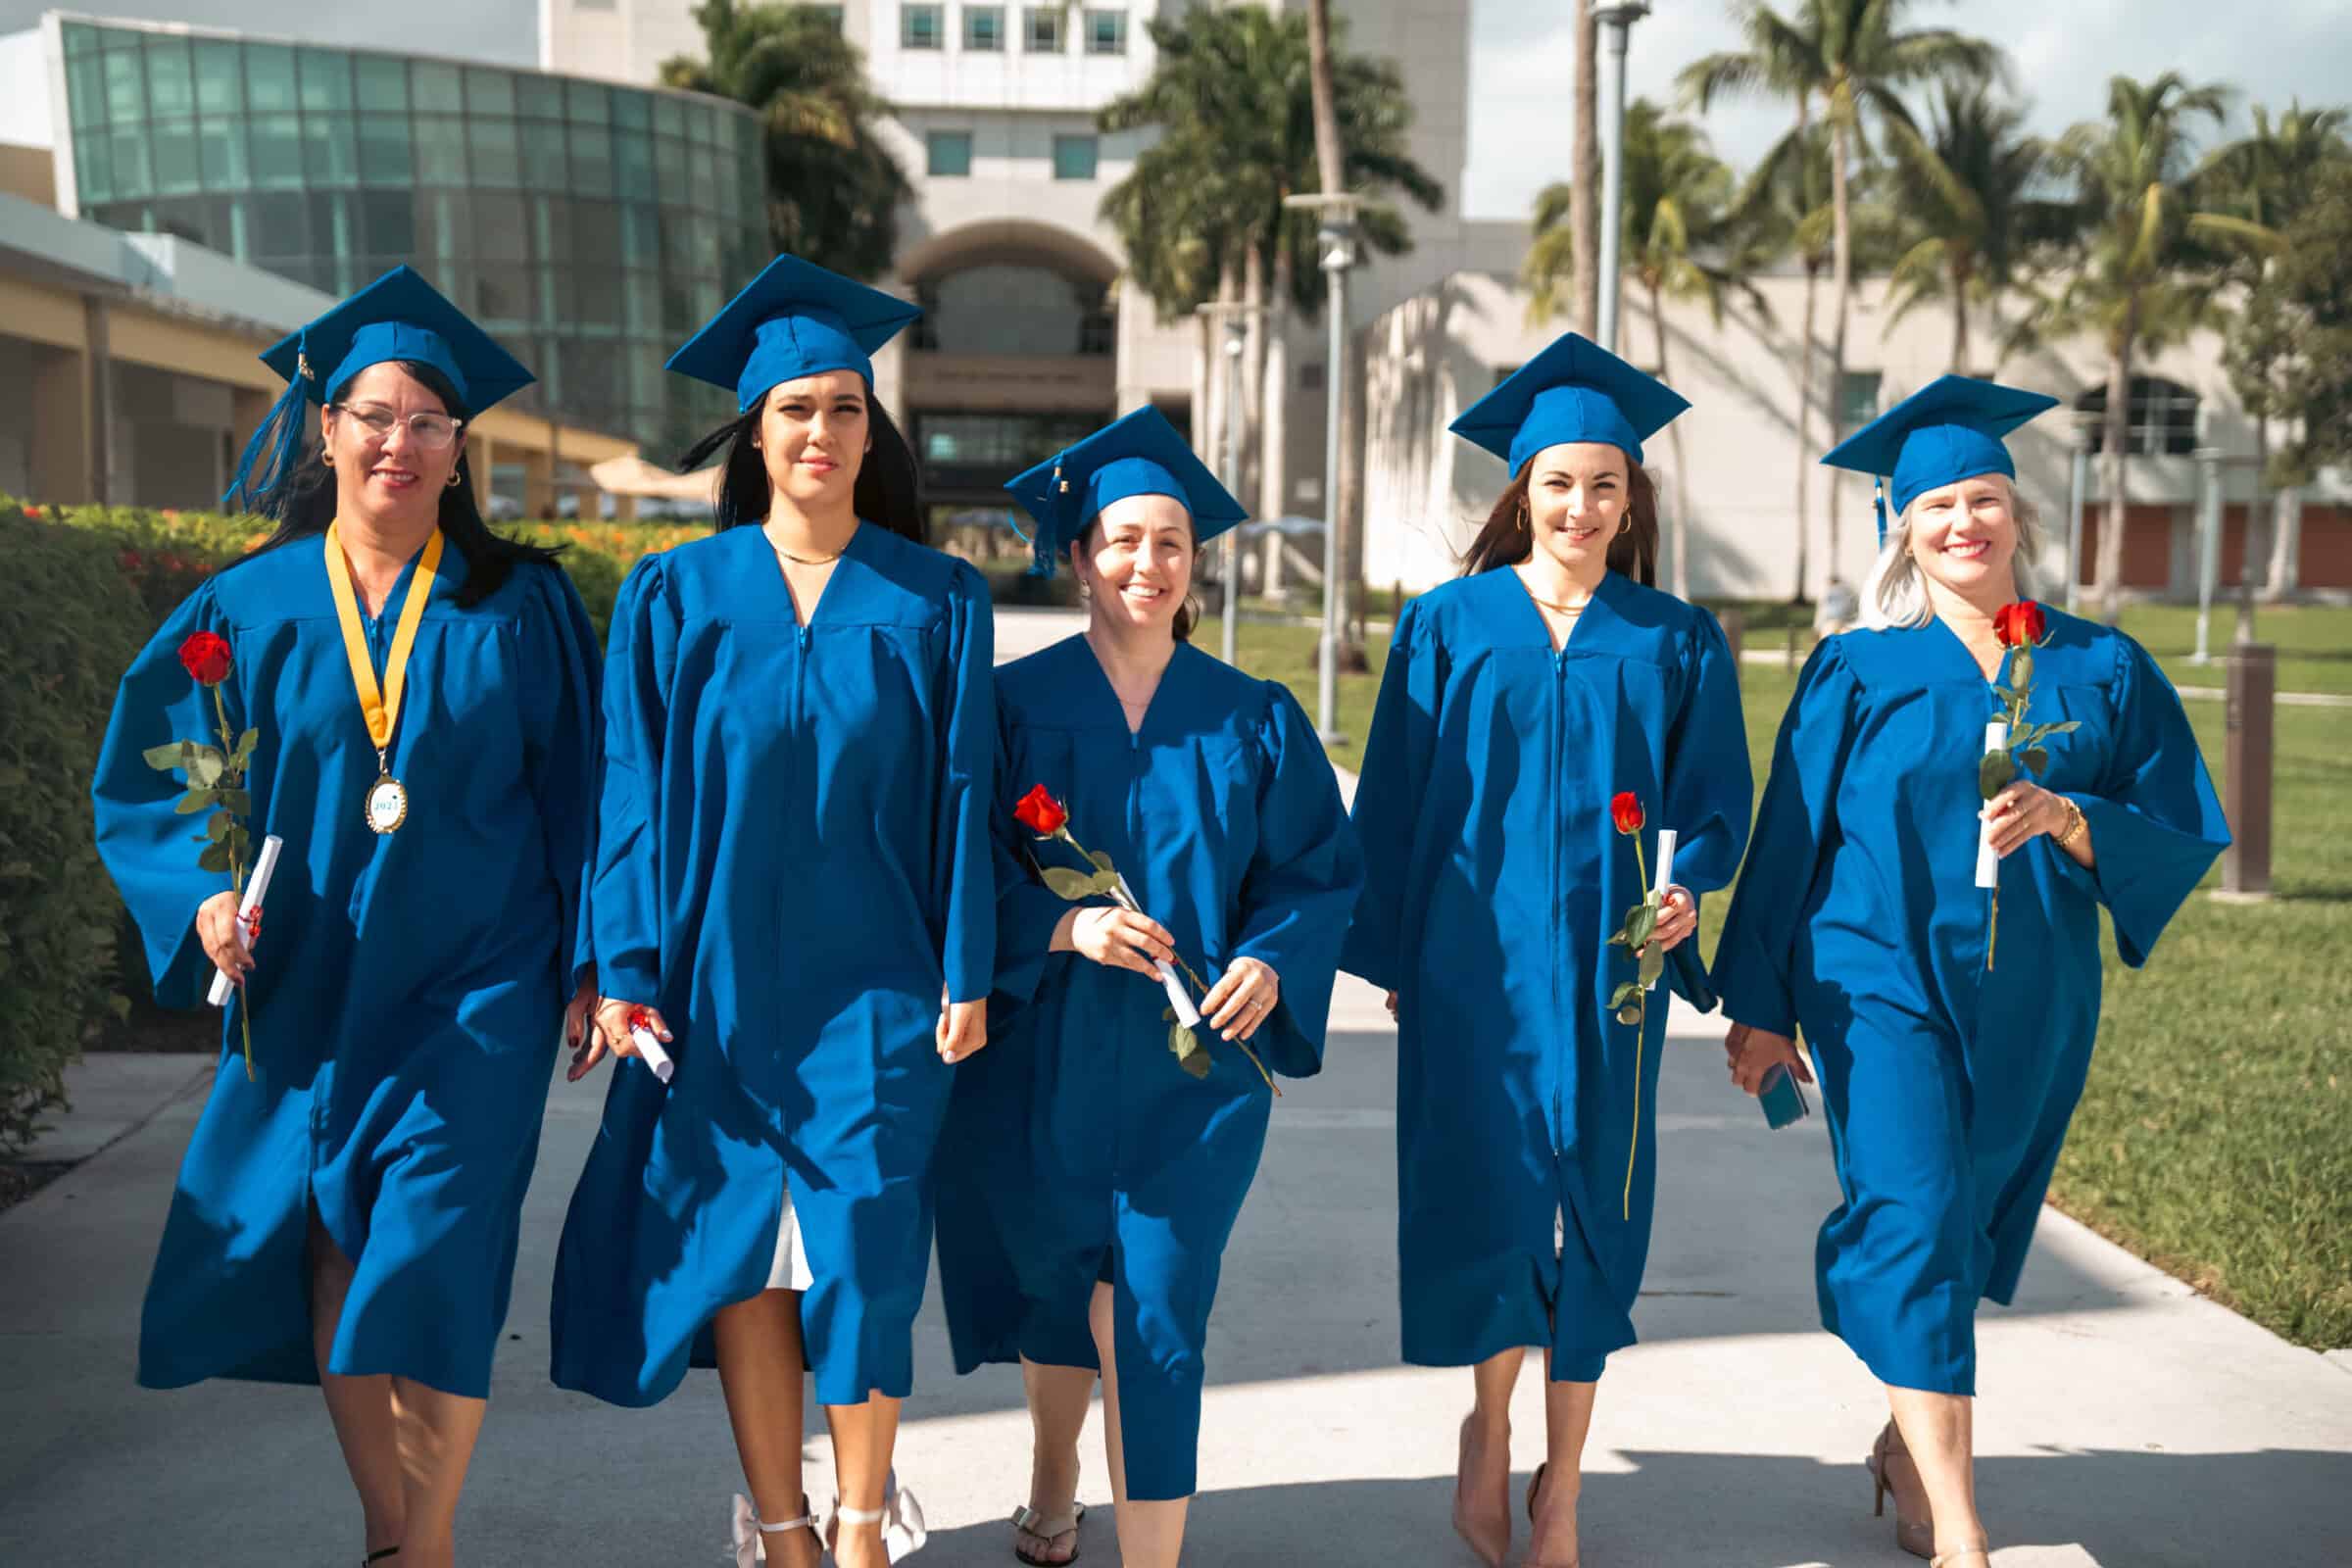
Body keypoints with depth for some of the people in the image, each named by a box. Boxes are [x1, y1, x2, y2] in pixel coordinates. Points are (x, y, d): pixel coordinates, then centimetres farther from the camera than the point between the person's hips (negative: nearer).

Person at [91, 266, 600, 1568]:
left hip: (471, 991, -2)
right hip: (304, 991, 3)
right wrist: (202, 894, -11)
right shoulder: (247, 611, 4)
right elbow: (145, 779, 7)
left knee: (431, 1263, -8)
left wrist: (588, 965, -2)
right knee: (333, 1273, 8)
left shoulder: (520, 607, 1)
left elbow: (574, 789, 2)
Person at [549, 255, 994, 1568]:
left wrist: (967, 976, -4)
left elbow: (961, 794, 0)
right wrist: (628, 969, -5)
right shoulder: (677, 597, 2)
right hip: (720, 979, 1)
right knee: (738, 1248, 5)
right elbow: (638, 791, 2)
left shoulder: (935, 601, 1)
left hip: (874, 985, -1)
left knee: (861, 1249, 0)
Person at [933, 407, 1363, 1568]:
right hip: (1044, 1058, 1)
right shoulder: (1015, 702, -1)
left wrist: (1270, 962, -14)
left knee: (1158, 1325, -6)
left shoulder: (1253, 718, 4)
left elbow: (1318, 867, 5)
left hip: (1192, 1065, 0)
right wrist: (1065, 927, -21)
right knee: (1054, 1291, 18)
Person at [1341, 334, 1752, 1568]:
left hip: (1606, 963, 1)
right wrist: (1391, 955, 1)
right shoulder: (1449, 622, 3)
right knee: (1485, 1191, -1)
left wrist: (1686, 887, -13)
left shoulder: (1677, 644, 6)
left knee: (1595, 1206, 5)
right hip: (1473, 955, -1)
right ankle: (1489, 1429, 26)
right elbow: (1394, 798, 4)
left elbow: (1715, 802, 7)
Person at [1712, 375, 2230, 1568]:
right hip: (1883, 984, -3)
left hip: (2030, 1001, 3)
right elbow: (1789, 840, 1)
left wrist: (2067, 820, -18)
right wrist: (1759, 1005, 0)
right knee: (1914, 1223, -13)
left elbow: (2181, 838, 2)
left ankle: (1907, 1447, 37)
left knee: (1965, 1232, 14)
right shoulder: (1859, 670, -1)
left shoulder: (2103, 670, 4)